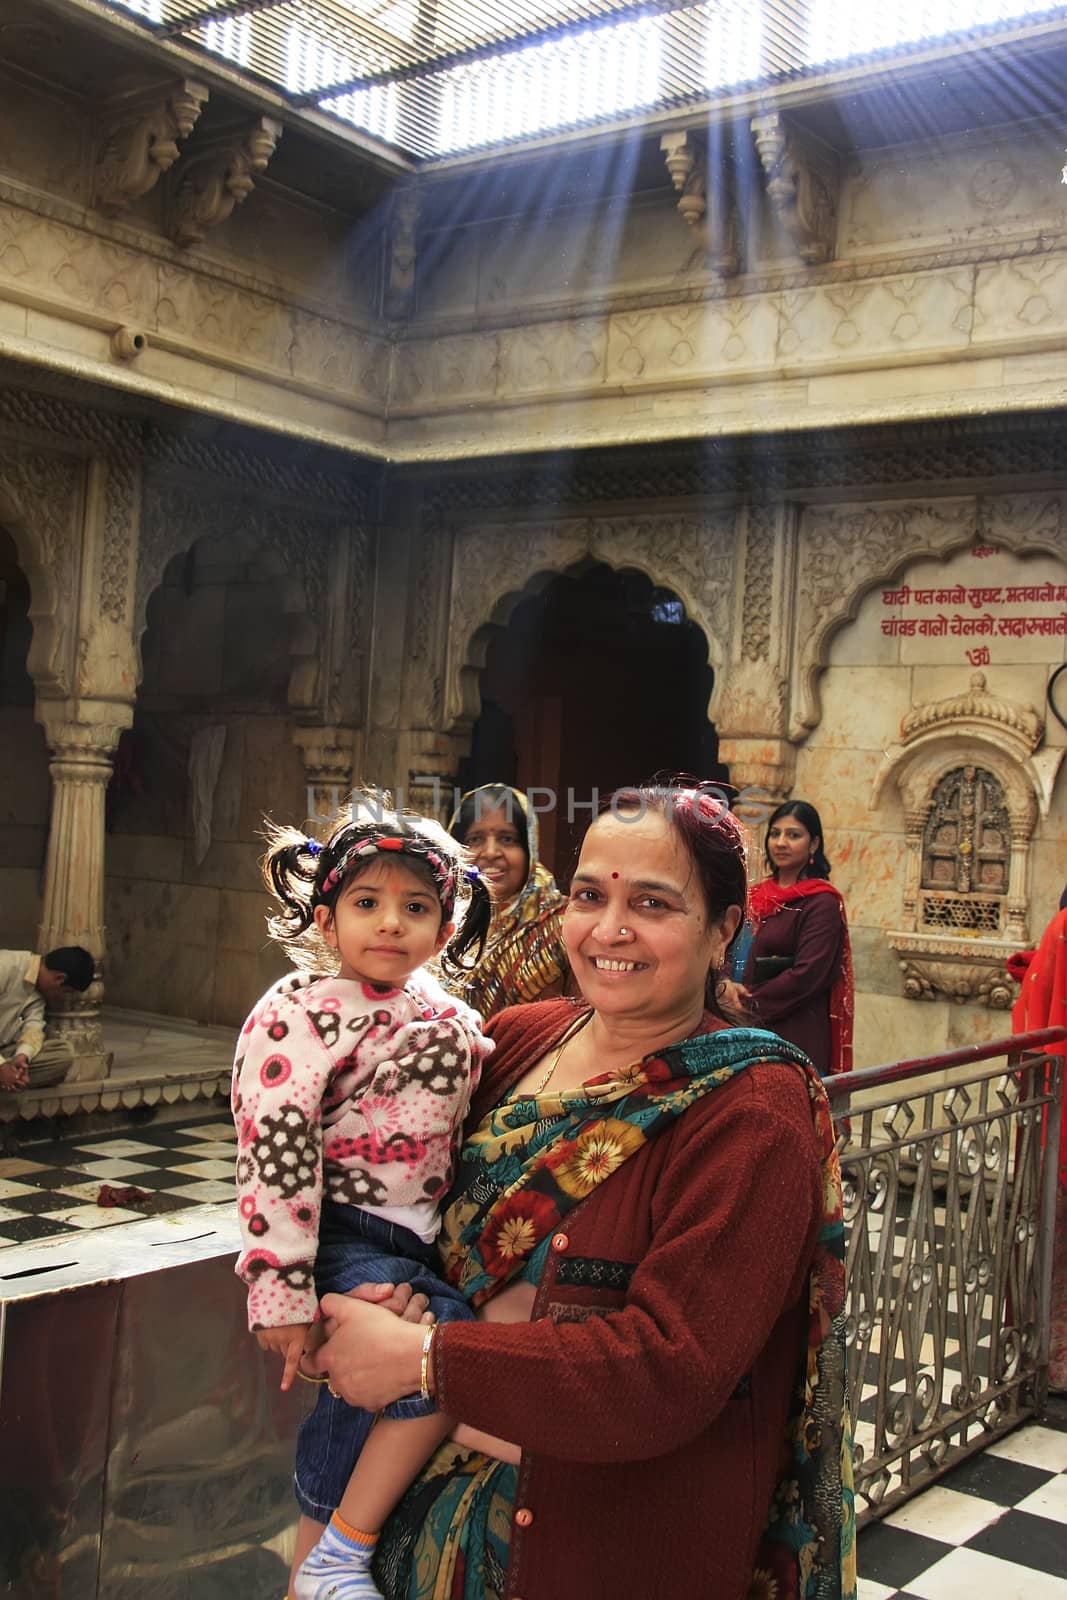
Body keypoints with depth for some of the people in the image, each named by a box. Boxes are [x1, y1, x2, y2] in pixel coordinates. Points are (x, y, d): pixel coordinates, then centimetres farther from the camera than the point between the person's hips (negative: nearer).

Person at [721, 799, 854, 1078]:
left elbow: (807, 975, -15)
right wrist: (726, 984, -9)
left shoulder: (822, 903, -7)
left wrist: (750, 1002, -10)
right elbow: (733, 950, 12)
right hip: (749, 1032, 6)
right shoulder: (758, 896, 14)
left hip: (796, 1037, -6)